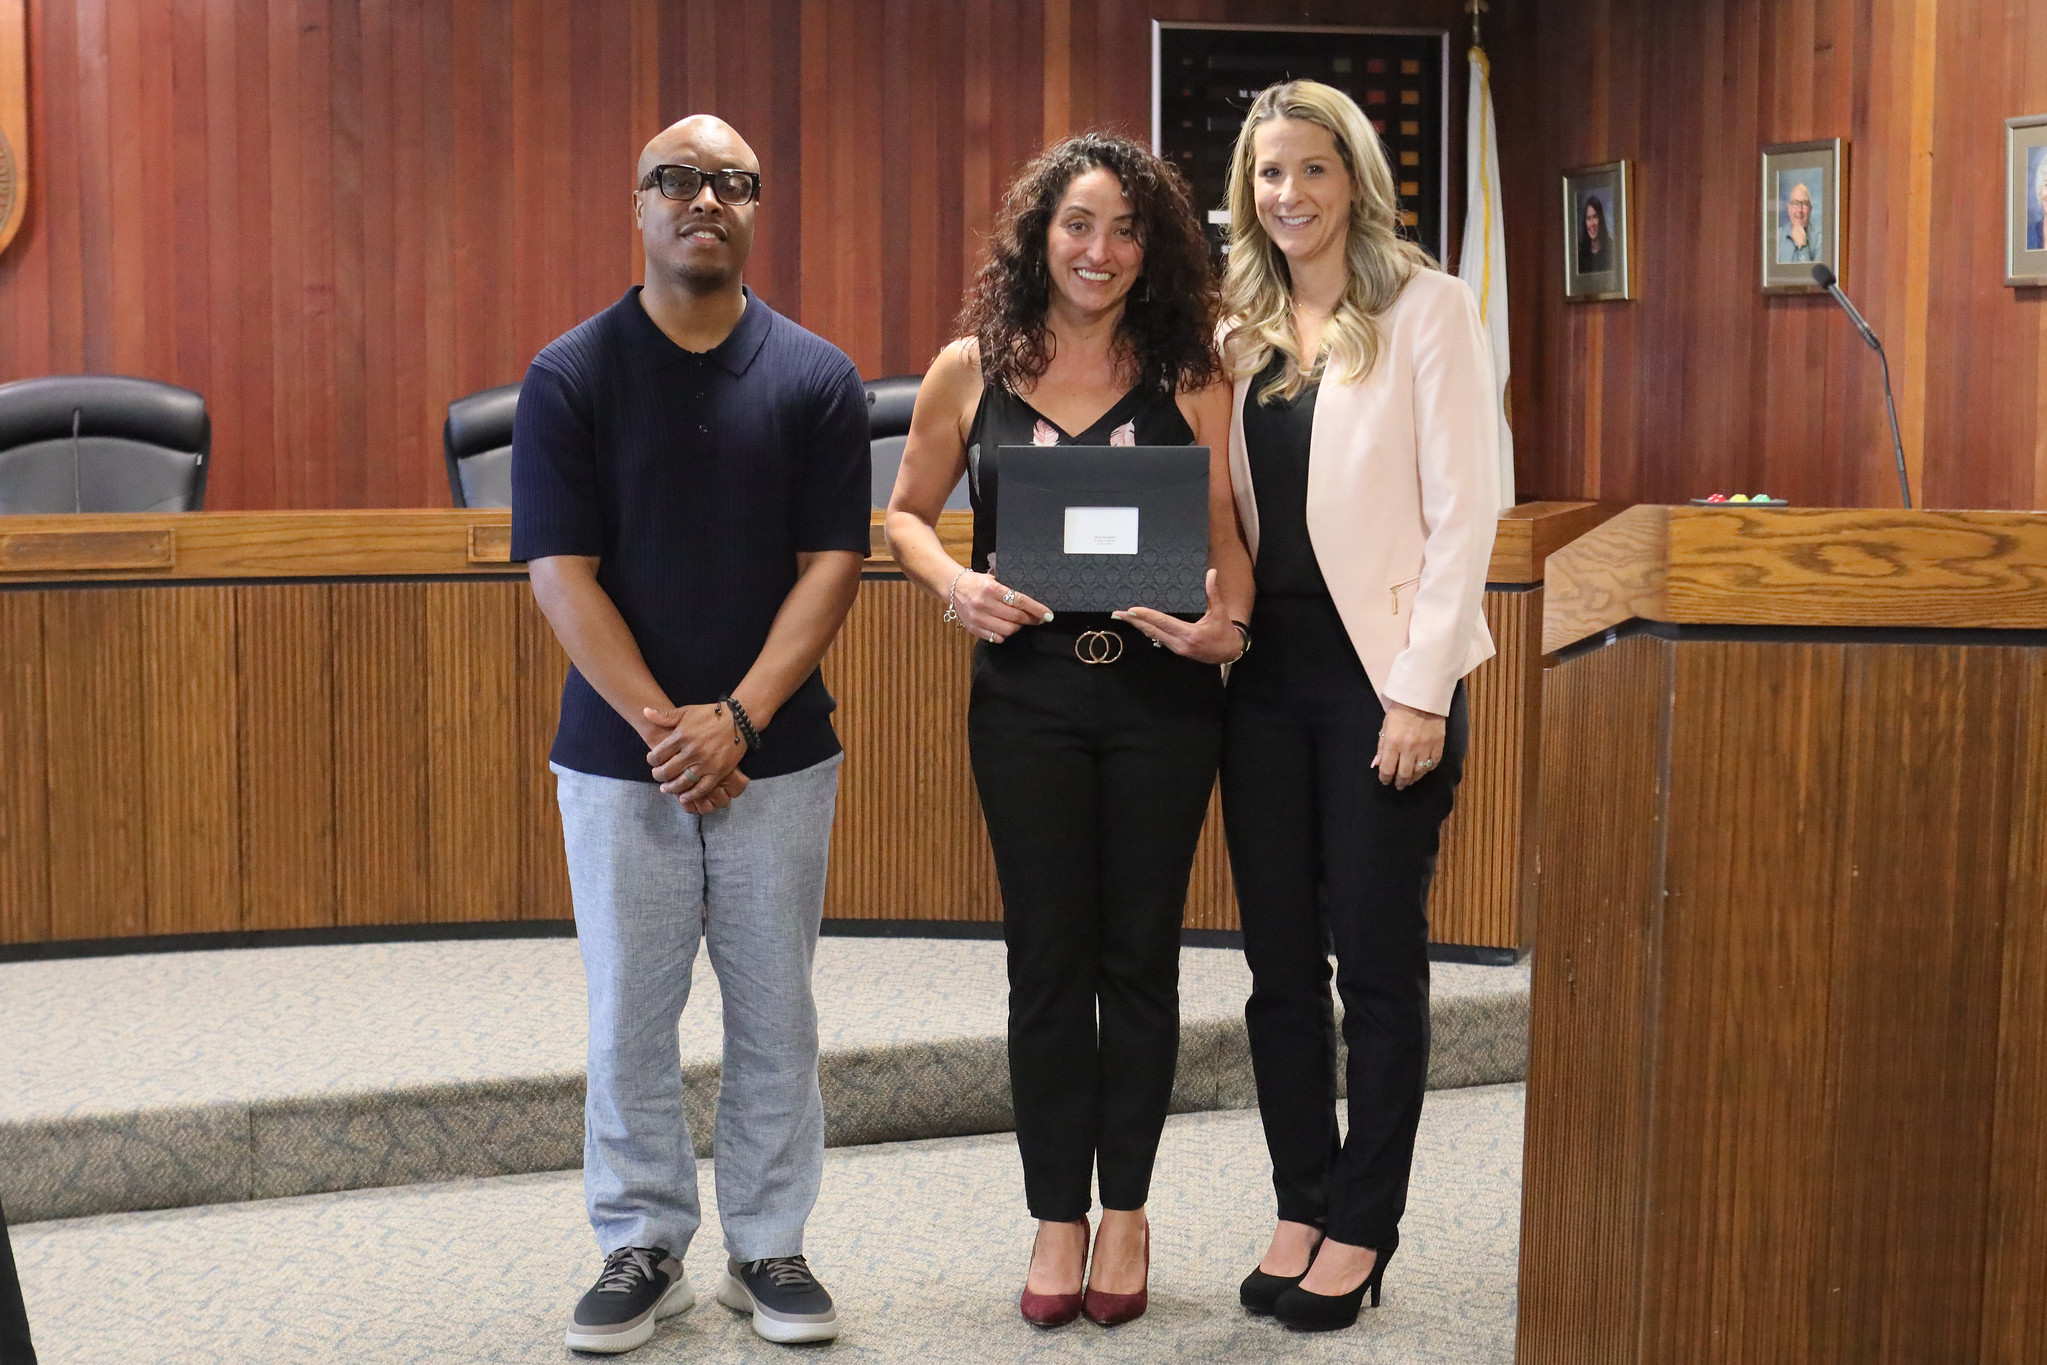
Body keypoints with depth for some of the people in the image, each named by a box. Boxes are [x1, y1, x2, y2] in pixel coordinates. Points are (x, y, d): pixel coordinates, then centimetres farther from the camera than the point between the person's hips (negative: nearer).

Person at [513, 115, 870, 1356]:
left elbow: (832, 565, -3)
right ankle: (642, 1247, 19)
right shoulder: (570, 377, -1)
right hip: (619, 760, 0)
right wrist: (661, 724, -15)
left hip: (777, 757, 1)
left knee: (776, 1015, 7)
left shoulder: (818, 378, 2)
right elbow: (562, 574, -6)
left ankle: (770, 1247, 20)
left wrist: (736, 718, -15)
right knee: (629, 1014, 6)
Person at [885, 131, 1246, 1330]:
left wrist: (1226, 619, -18)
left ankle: (1126, 1210, 22)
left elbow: (1229, 533, 2)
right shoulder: (972, 370, 2)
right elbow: (908, 513, 11)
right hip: (1028, 697, 0)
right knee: (1048, 959, 6)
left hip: (1162, 693, 0)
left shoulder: (1189, 376, 1)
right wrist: (956, 587, -8)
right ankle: (1058, 1218, 18)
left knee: (1140, 953, 8)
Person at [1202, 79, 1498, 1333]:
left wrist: (1423, 690, -14)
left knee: (1377, 959, 3)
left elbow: (1464, 509, -9)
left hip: (1382, 669, -5)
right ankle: (1302, 1205, 22)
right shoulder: (1240, 326, 11)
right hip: (1267, 667, 5)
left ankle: (1364, 1227, 15)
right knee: (1280, 958, 10)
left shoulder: (1425, 307, -5)